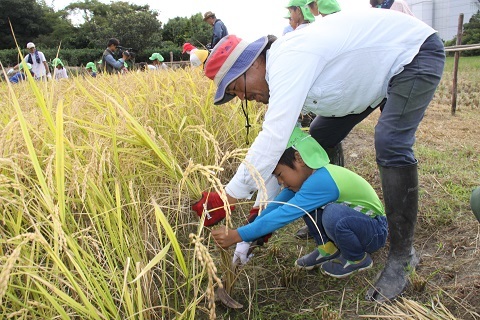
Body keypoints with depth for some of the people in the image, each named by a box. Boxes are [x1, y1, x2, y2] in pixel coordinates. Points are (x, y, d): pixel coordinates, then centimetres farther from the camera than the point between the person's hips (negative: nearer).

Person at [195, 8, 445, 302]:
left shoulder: (289, 60, -34)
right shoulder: (281, 80, -5)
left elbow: (274, 139, -41)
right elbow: (278, 146, 0)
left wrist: (229, 196, -37)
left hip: (416, 50, -9)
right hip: (381, 66, 9)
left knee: (391, 144, -27)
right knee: (320, 138, 4)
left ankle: (402, 256, -11)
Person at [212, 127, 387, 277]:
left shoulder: (320, 181, -33)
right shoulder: (309, 175, -7)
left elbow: (283, 215, -36)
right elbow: (275, 207, -8)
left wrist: (237, 235, -37)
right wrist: (246, 240, -14)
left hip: (376, 230, -7)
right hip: (353, 217, 7)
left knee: (334, 215, -36)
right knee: (304, 204, -8)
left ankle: (358, 259, -6)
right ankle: (328, 249, 8)